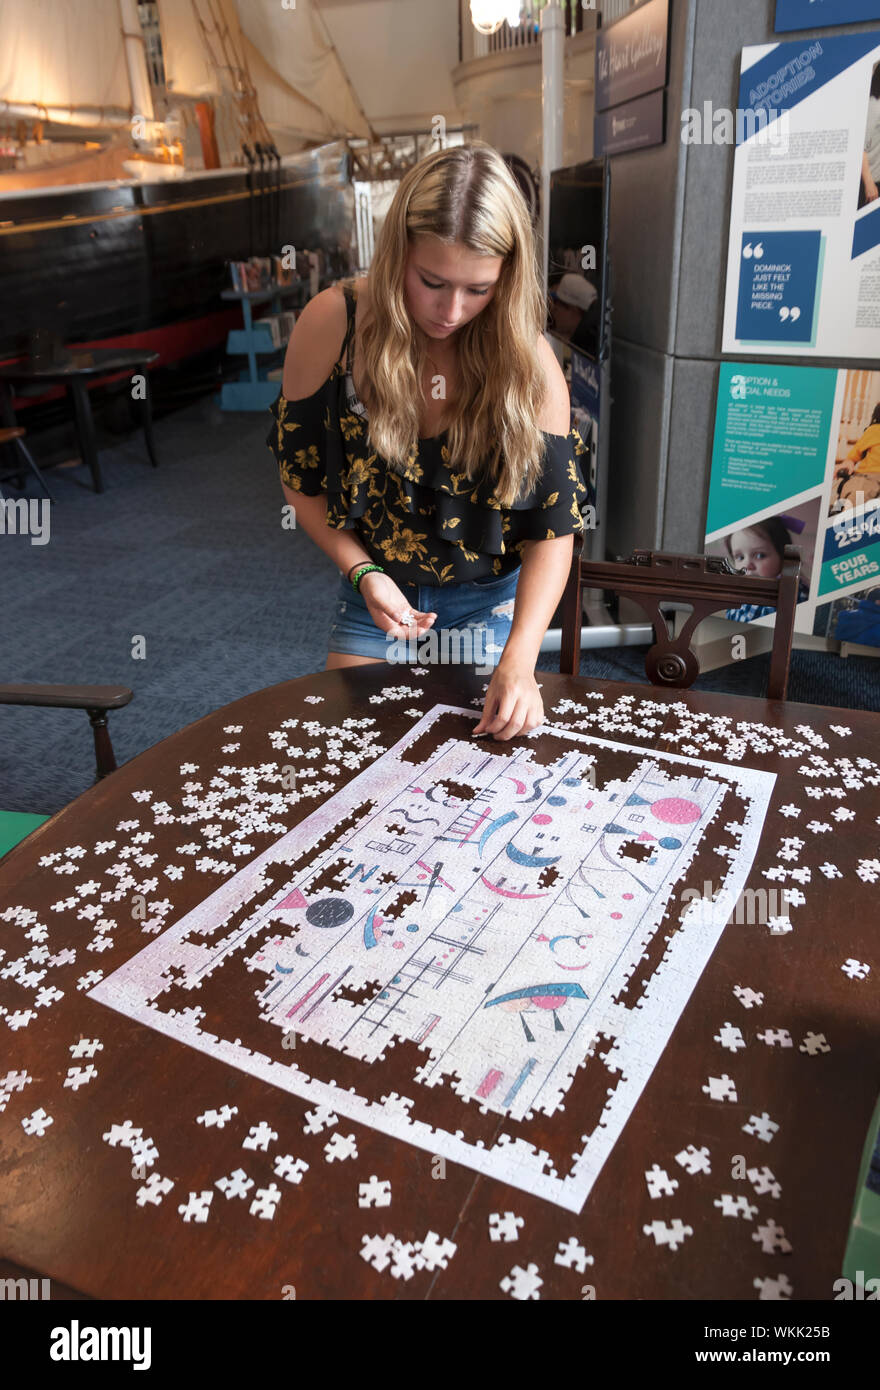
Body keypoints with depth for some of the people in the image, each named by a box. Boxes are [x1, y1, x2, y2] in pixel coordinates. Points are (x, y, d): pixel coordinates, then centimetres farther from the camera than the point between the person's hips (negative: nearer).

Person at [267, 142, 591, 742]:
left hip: (490, 602, 0)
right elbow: (301, 478, -6)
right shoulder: (333, 324, -17)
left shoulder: (529, 361, -18)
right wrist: (362, 572, -19)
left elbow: (554, 528, -16)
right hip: (375, 593, 1)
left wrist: (518, 659, -29)